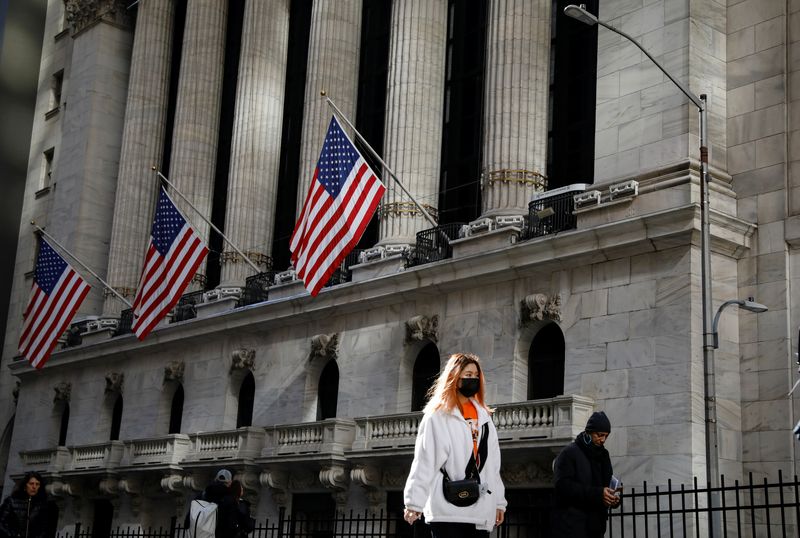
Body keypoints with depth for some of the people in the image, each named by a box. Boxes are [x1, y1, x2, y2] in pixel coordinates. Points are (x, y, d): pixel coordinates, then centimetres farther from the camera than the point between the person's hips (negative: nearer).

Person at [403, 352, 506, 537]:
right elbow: (424, 462, -5)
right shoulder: (437, 416, 0)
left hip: (480, 511, 6)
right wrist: (414, 502, -10)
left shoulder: (483, 416, 17)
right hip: (448, 510, -5)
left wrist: (498, 500, 12)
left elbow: (492, 464, 16)